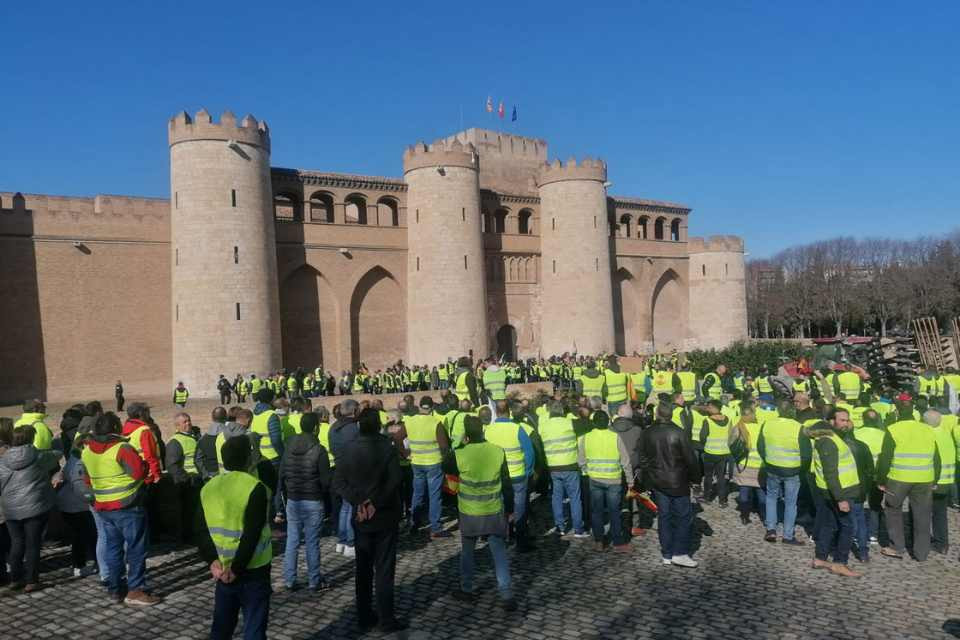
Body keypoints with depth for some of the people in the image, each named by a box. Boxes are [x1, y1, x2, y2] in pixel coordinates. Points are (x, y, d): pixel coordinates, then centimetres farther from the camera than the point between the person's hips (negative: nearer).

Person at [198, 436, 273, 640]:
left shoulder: (208, 488, 1)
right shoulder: (255, 488, -17)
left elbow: (202, 531, -1)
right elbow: (252, 534, -21)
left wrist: (212, 560, -8)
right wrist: (237, 568, -16)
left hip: (222, 568, 6)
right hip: (253, 569, -5)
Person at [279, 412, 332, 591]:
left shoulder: (288, 447, 0)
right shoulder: (319, 450, -14)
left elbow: (282, 474, 5)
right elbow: (326, 480, -13)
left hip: (292, 501, 4)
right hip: (313, 502, -4)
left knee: (291, 541, 11)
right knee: (312, 543, 4)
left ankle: (289, 580, 16)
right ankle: (314, 581, 13)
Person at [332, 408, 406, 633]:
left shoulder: (346, 449, -4)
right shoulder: (387, 446, -14)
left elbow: (338, 482, -8)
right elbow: (394, 480, -20)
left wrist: (358, 502, -11)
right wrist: (376, 503, -15)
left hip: (361, 518, 3)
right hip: (385, 516, -3)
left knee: (363, 569, 15)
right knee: (384, 570, 5)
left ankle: (364, 617, 22)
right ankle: (386, 620, 10)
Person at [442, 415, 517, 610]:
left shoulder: (459, 455, -15)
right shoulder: (498, 452, -9)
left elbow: (445, 467, 8)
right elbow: (506, 484, -1)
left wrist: (461, 446, 5)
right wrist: (509, 510, 9)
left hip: (469, 513, -1)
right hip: (495, 512, 1)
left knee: (467, 552, 18)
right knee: (499, 554, 8)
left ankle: (466, 590, 30)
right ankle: (506, 596, 6)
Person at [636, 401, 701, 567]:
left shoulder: (646, 433, -3)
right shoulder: (677, 433, -15)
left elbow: (641, 459, 4)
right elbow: (690, 458, -11)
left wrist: (645, 479, 15)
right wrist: (695, 478, 3)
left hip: (657, 482, 4)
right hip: (677, 482, -4)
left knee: (663, 516, 12)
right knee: (684, 516, 6)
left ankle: (667, 555, 16)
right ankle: (680, 553, 2)